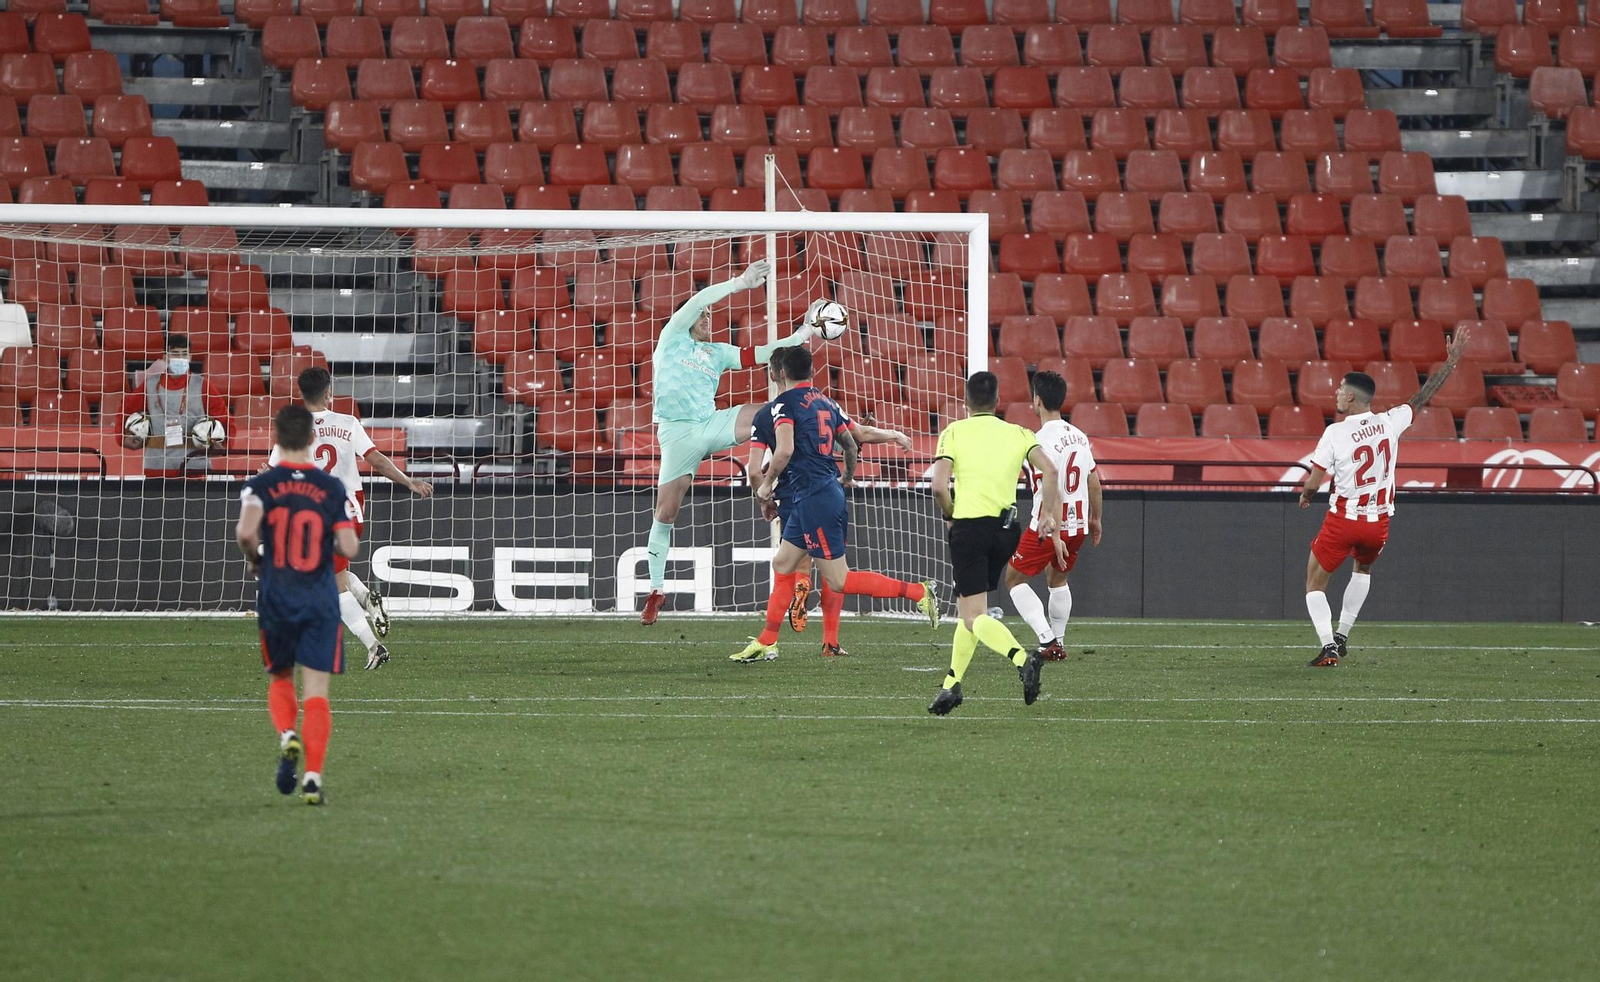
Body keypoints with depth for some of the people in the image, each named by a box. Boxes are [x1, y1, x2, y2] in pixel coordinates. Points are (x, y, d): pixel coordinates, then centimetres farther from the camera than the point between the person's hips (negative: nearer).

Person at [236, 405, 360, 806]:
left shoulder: (260, 485, -2)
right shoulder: (331, 488, -1)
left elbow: (246, 532, -20)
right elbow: (349, 548, -7)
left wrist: (254, 558, 1)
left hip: (275, 597, 0)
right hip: (320, 600, 0)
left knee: (280, 679, 20)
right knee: (316, 692, 0)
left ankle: (287, 737, -8)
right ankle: (313, 776, -12)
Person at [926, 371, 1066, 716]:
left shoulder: (954, 432, 1)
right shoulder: (1019, 434, 9)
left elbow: (939, 486, -10)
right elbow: (1050, 472, -6)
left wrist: (951, 515, 8)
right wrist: (1050, 518, 1)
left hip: (969, 527, -4)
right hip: (1005, 527, 4)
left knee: (975, 617, -7)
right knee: (967, 607, 20)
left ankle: (1022, 658, -33)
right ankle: (952, 685, 21)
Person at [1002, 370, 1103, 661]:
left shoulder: (1042, 441, -18)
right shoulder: (1079, 436, 6)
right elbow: (1093, 481, 12)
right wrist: (1095, 519, 25)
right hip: (1078, 525, 7)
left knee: (1014, 580, 5)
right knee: (1058, 579, 26)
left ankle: (1046, 639, -7)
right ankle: (1057, 644, 26)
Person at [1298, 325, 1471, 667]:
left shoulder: (1335, 433, -16)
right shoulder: (1390, 423, -6)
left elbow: (1313, 484, -13)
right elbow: (1424, 395, 7)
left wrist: (1305, 497, 10)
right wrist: (1452, 360, 18)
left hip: (1342, 520, -4)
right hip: (1378, 523, 4)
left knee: (1315, 585, 9)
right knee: (1363, 568, 34)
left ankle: (1328, 645, -8)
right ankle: (1342, 634, 29)